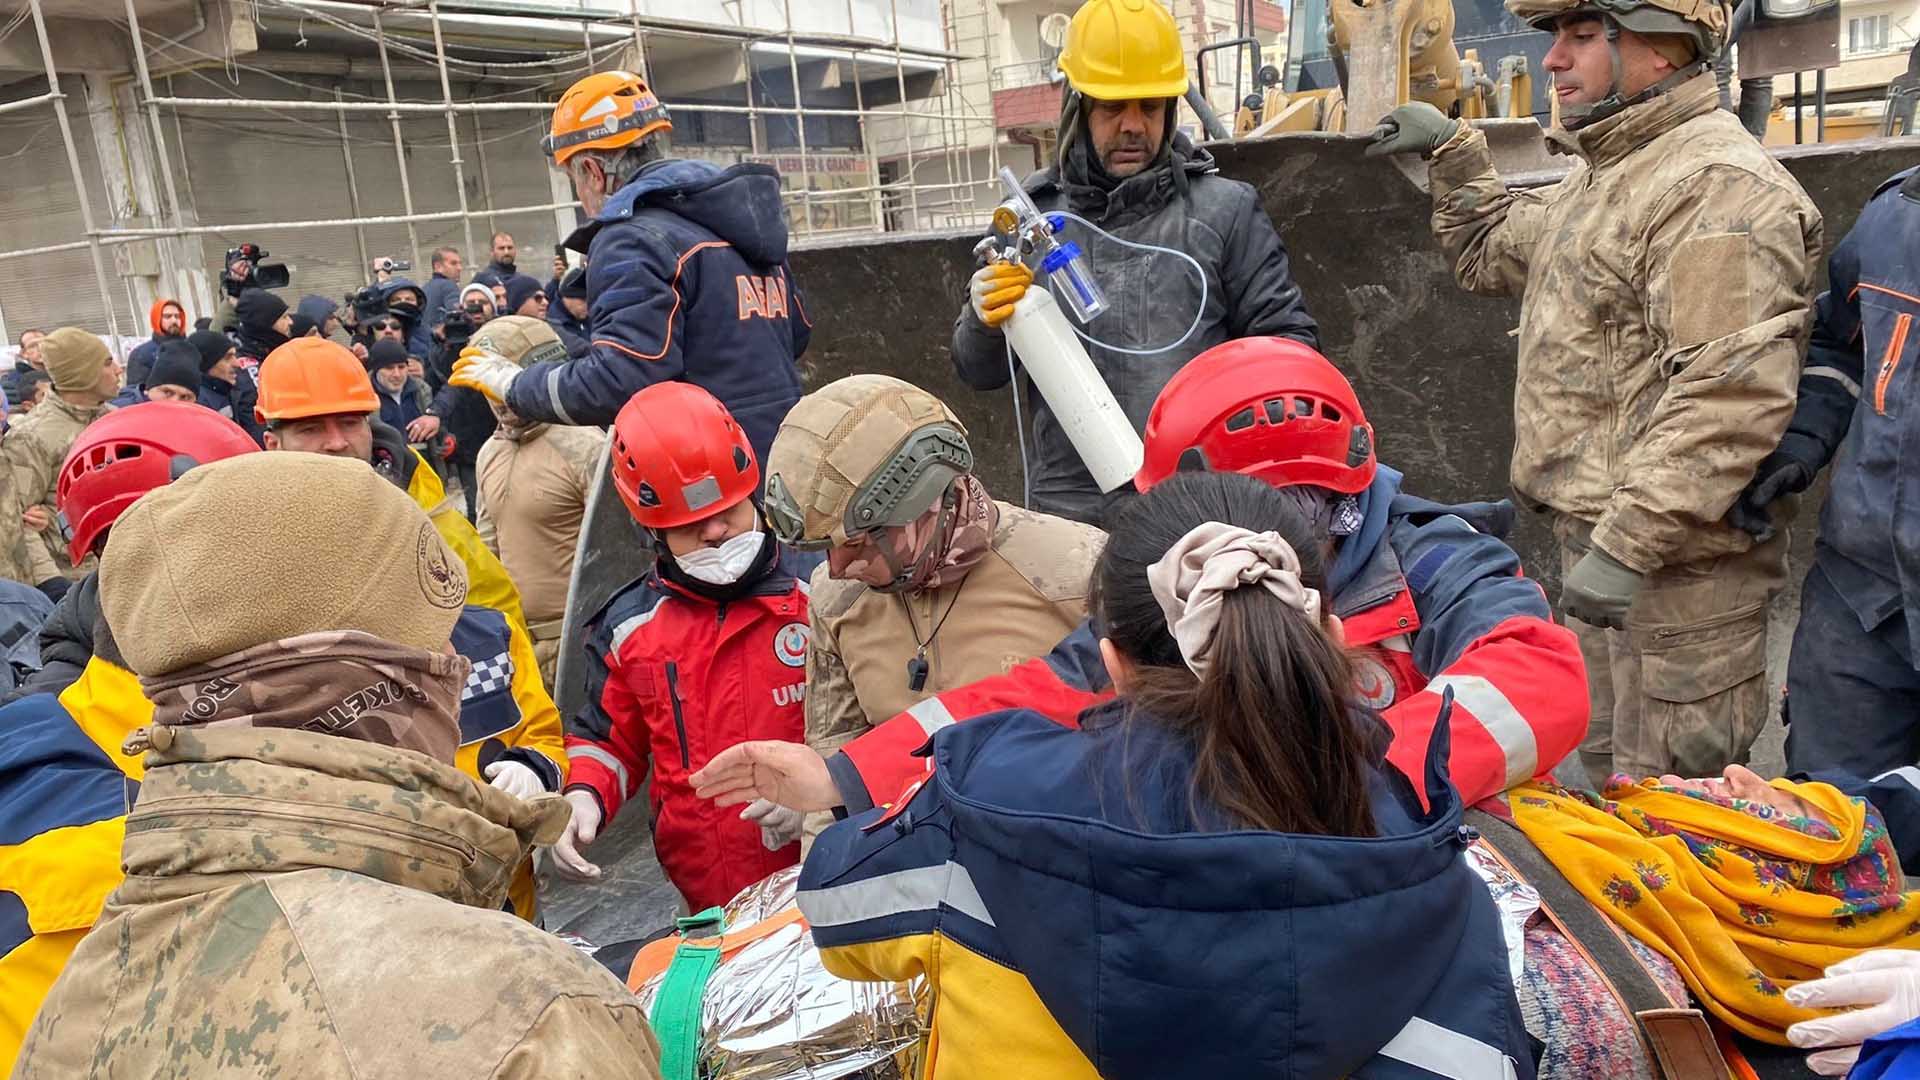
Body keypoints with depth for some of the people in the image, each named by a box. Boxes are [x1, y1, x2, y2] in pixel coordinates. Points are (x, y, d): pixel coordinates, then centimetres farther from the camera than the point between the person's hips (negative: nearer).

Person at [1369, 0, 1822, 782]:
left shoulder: (1718, 188, -17)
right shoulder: (1603, 174, 16)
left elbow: (1731, 398, -27)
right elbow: (1491, 254, 32)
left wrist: (1627, 544, -29)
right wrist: (1452, 152, 20)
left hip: (1675, 553, -10)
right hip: (1599, 533, 10)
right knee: (1609, 779, 22)